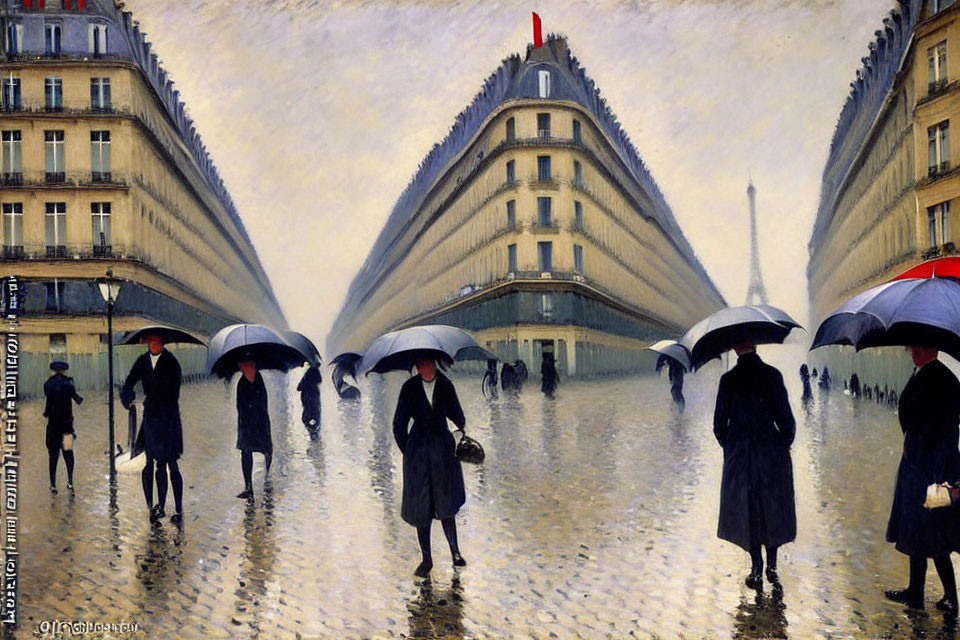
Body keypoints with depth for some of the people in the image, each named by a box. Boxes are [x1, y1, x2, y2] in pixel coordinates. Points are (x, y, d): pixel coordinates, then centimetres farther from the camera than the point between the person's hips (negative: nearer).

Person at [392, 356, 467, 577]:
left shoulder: (445, 385, 2)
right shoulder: (410, 388, 0)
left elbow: (457, 416, 13)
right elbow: (399, 425, 5)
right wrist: (408, 451, 3)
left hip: (443, 446, 0)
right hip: (418, 449, 0)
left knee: (446, 503, 1)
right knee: (421, 506, 2)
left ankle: (455, 552, 15)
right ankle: (426, 559, 11)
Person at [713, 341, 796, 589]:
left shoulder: (728, 380, -5)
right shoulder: (772, 375, -6)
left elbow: (719, 422, -2)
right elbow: (786, 418, -5)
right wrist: (784, 444, 10)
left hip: (739, 455, 0)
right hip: (772, 453, 0)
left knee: (746, 511, 8)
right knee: (773, 508, 13)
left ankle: (757, 569, 8)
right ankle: (772, 566, 16)